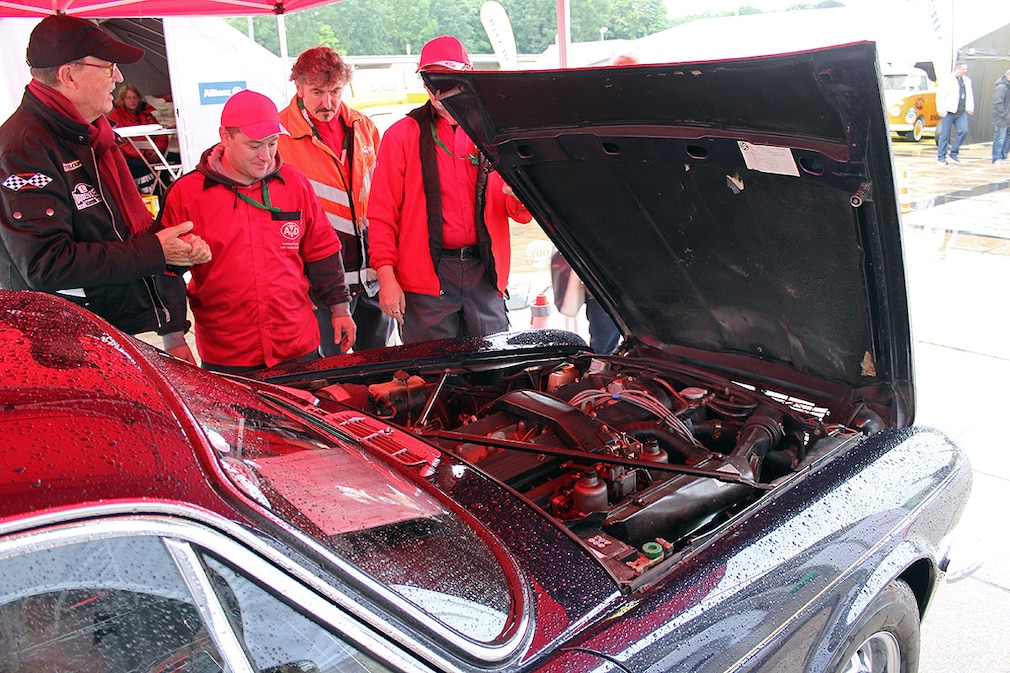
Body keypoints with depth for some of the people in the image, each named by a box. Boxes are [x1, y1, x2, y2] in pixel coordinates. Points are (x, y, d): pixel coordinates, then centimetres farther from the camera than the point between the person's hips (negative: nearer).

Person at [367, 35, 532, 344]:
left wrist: (519, 196, -12)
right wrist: (386, 277, -9)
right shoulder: (402, 135, 3)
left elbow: (521, 213, 12)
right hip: (427, 275, -3)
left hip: (485, 271, 3)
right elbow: (382, 216, 0)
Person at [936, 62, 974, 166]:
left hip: (961, 112, 6)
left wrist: (970, 107, 9)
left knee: (963, 131, -9)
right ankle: (941, 157, 8)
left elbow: (969, 95, 22)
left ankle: (953, 154, 3)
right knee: (945, 135, -2)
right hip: (948, 112, -5)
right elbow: (940, 95, -10)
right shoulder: (947, 80, -5)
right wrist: (941, 110, -16)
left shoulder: (967, 80, 15)